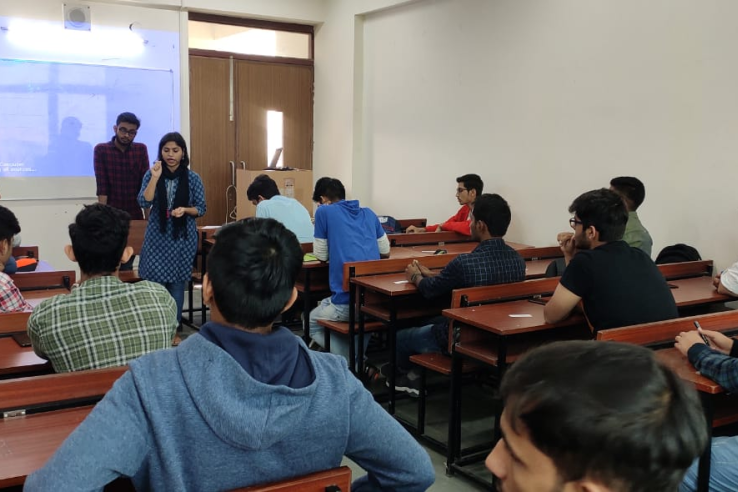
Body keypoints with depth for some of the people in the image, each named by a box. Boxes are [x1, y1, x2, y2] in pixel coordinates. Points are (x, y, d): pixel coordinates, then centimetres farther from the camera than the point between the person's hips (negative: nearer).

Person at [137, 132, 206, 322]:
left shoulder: (192, 178, -2)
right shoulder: (152, 174, 0)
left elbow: (201, 209, 2)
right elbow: (144, 202, -11)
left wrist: (185, 210, -18)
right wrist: (155, 178, -19)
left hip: (182, 238, 0)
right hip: (157, 237, 1)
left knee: (177, 283, 6)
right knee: (155, 284, 0)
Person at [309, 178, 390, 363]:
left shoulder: (324, 212, 3)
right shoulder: (369, 213, 18)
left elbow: (321, 255, 9)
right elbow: (385, 251, 24)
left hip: (347, 301, -5)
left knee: (312, 323, 23)